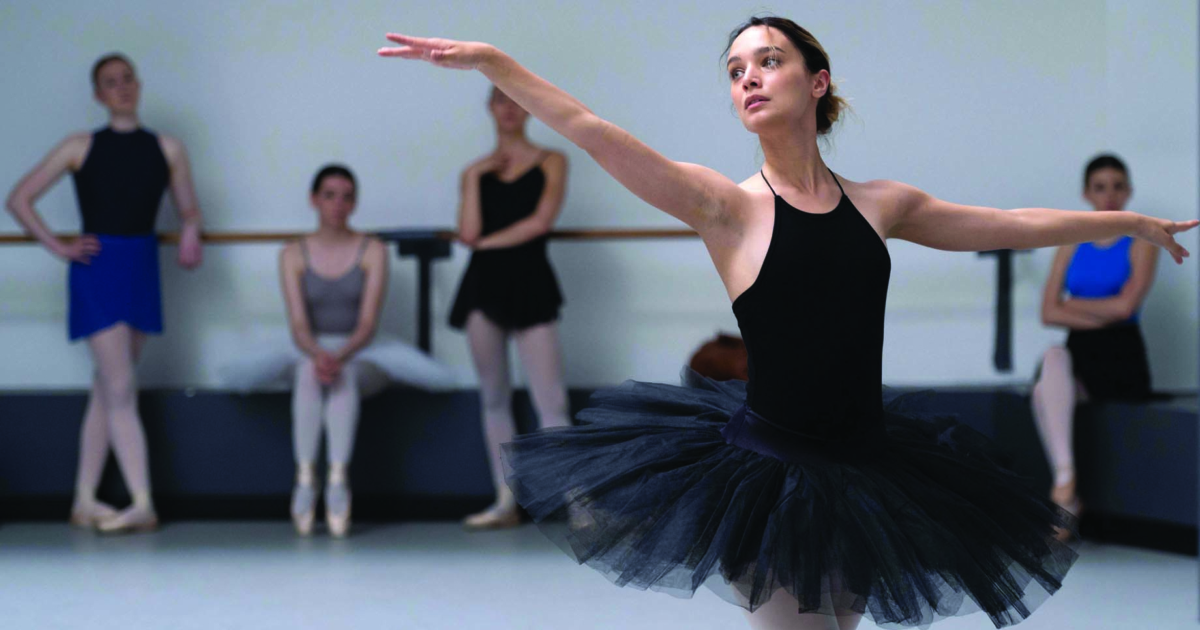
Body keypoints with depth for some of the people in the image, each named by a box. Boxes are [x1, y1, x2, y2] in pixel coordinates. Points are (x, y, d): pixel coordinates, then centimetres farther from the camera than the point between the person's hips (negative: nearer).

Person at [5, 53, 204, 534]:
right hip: (98, 271, -3)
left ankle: (85, 502, 14)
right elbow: (19, 199, 2)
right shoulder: (81, 148, 0)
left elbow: (189, 211, 15)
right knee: (121, 389, -10)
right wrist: (59, 247, -6)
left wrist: (189, 237, -7)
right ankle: (142, 503, -14)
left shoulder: (167, 150, 7)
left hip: (142, 271, 4)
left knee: (106, 390, 8)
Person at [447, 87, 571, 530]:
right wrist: (474, 177, -4)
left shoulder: (550, 163, 6)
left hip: (531, 285, -3)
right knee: (494, 397, 6)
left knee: (550, 401, -10)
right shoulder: (476, 171, 12)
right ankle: (506, 502, 11)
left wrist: (487, 241, -3)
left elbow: (541, 221, -8)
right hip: (485, 286, 3)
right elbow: (469, 233, -1)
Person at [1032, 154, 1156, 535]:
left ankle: (1063, 489, -23)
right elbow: (1049, 312, 5)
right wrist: (1101, 316, -7)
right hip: (1079, 352, 3)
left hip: (1122, 358, -3)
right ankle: (1065, 481, -43)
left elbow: (1125, 305, -11)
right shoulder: (1071, 245, 16)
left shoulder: (1142, 242, 4)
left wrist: (1073, 305, 1)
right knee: (1053, 358, -34)